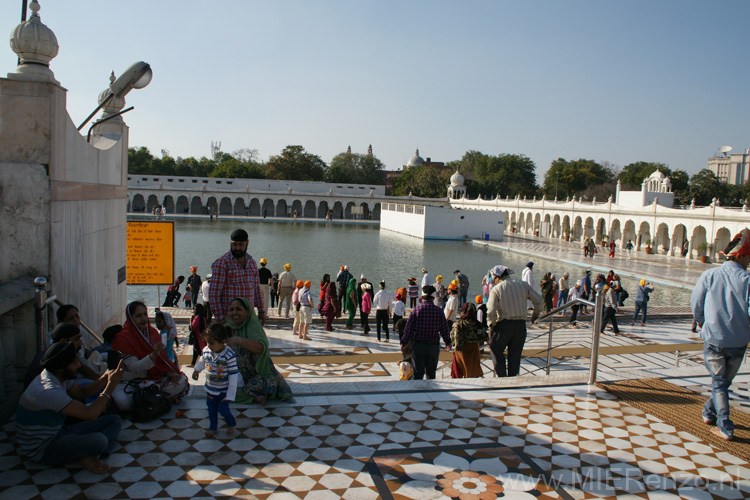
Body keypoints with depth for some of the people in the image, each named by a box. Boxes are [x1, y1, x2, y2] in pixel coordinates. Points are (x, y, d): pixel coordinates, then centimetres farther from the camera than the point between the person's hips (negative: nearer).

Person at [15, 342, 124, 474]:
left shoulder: (59, 377, -1)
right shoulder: (47, 391, -31)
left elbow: (81, 392, 15)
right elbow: (90, 414, -31)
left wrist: (104, 378, -5)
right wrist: (111, 385, -21)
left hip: (58, 433, 10)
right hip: (42, 451, -10)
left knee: (115, 421, 2)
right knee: (99, 440, -35)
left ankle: (90, 456, -17)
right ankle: (86, 457, -3)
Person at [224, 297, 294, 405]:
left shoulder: (253, 326, -15)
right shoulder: (228, 328, 7)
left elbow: (261, 347, -37)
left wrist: (238, 340, -46)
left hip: (259, 373, -6)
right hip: (238, 374, 6)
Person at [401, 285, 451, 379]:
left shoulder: (416, 310, -8)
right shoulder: (439, 311, -3)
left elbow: (409, 328, -6)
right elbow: (445, 329, 4)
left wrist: (404, 342, 6)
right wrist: (448, 342, 19)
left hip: (418, 345, -1)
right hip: (434, 346, 2)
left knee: (418, 373, 4)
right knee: (431, 373, 14)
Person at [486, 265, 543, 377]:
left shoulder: (496, 289, -5)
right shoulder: (523, 285, 6)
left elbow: (491, 311, -14)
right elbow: (538, 299, 8)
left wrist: (491, 326, -2)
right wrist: (536, 313, 24)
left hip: (503, 324, -4)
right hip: (521, 324, 4)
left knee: (496, 350, 11)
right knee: (515, 355, 13)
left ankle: (502, 377, 5)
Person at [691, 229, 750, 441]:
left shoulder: (709, 276, -7)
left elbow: (695, 304, 2)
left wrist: (702, 323, 20)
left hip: (713, 338, 0)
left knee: (719, 383, 11)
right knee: (725, 381, 21)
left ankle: (725, 428, 8)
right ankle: (709, 412, 37)